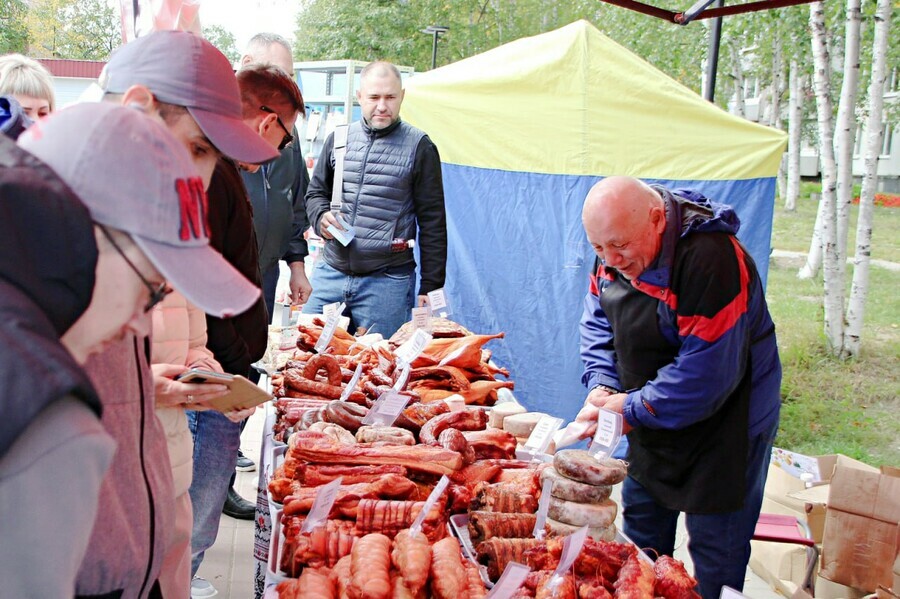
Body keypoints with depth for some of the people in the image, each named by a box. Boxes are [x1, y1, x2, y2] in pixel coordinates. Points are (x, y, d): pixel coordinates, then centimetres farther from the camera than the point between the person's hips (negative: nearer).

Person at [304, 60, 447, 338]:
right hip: (330, 274, 4)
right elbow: (315, 192, 20)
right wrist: (321, 216, -4)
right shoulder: (338, 138, 9)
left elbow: (433, 222, -1)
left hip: (387, 282, -3)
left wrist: (431, 286, -3)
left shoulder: (419, 147, -1)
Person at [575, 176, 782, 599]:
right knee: (642, 530, 22)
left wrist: (633, 408, -23)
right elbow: (598, 323, 5)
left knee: (715, 555, 5)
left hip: (723, 428, -8)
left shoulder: (710, 259, -32)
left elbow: (707, 373, -32)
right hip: (653, 422, 8)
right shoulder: (617, 254, -6)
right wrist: (601, 386, -11)